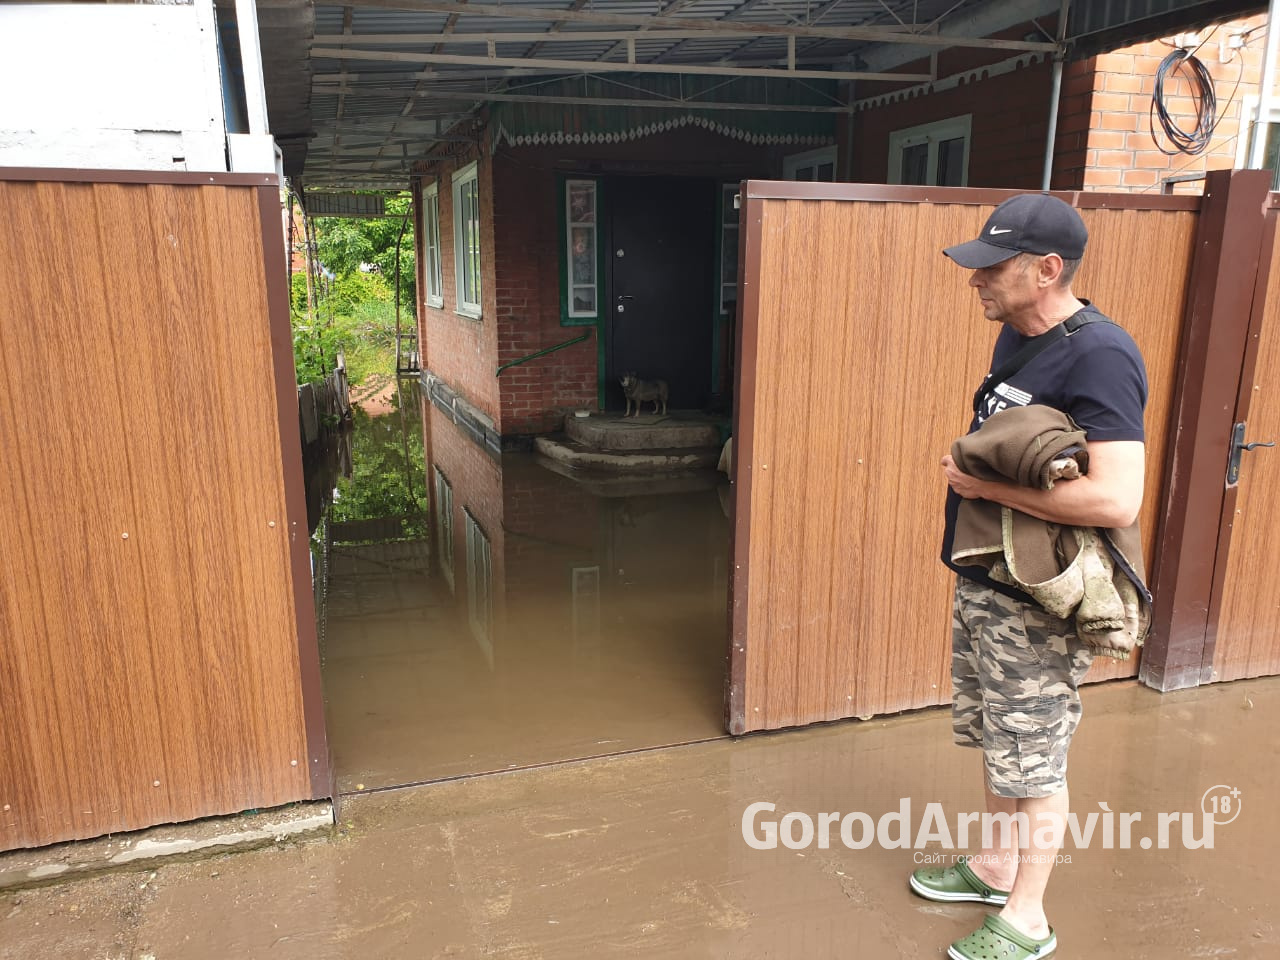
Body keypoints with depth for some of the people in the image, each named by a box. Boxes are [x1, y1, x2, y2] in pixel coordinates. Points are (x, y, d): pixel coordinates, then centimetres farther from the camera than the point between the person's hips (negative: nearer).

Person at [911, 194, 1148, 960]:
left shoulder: (1098, 357, -23)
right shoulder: (1017, 335, 6)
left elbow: (1118, 500, -31)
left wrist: (986, 484, -24)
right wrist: (972, 464, 5)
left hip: (1037, 604, -9)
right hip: (983, 581, 9)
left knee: (1034, 761, 7)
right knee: (997, 740, 23)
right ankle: (998, 866, 44)